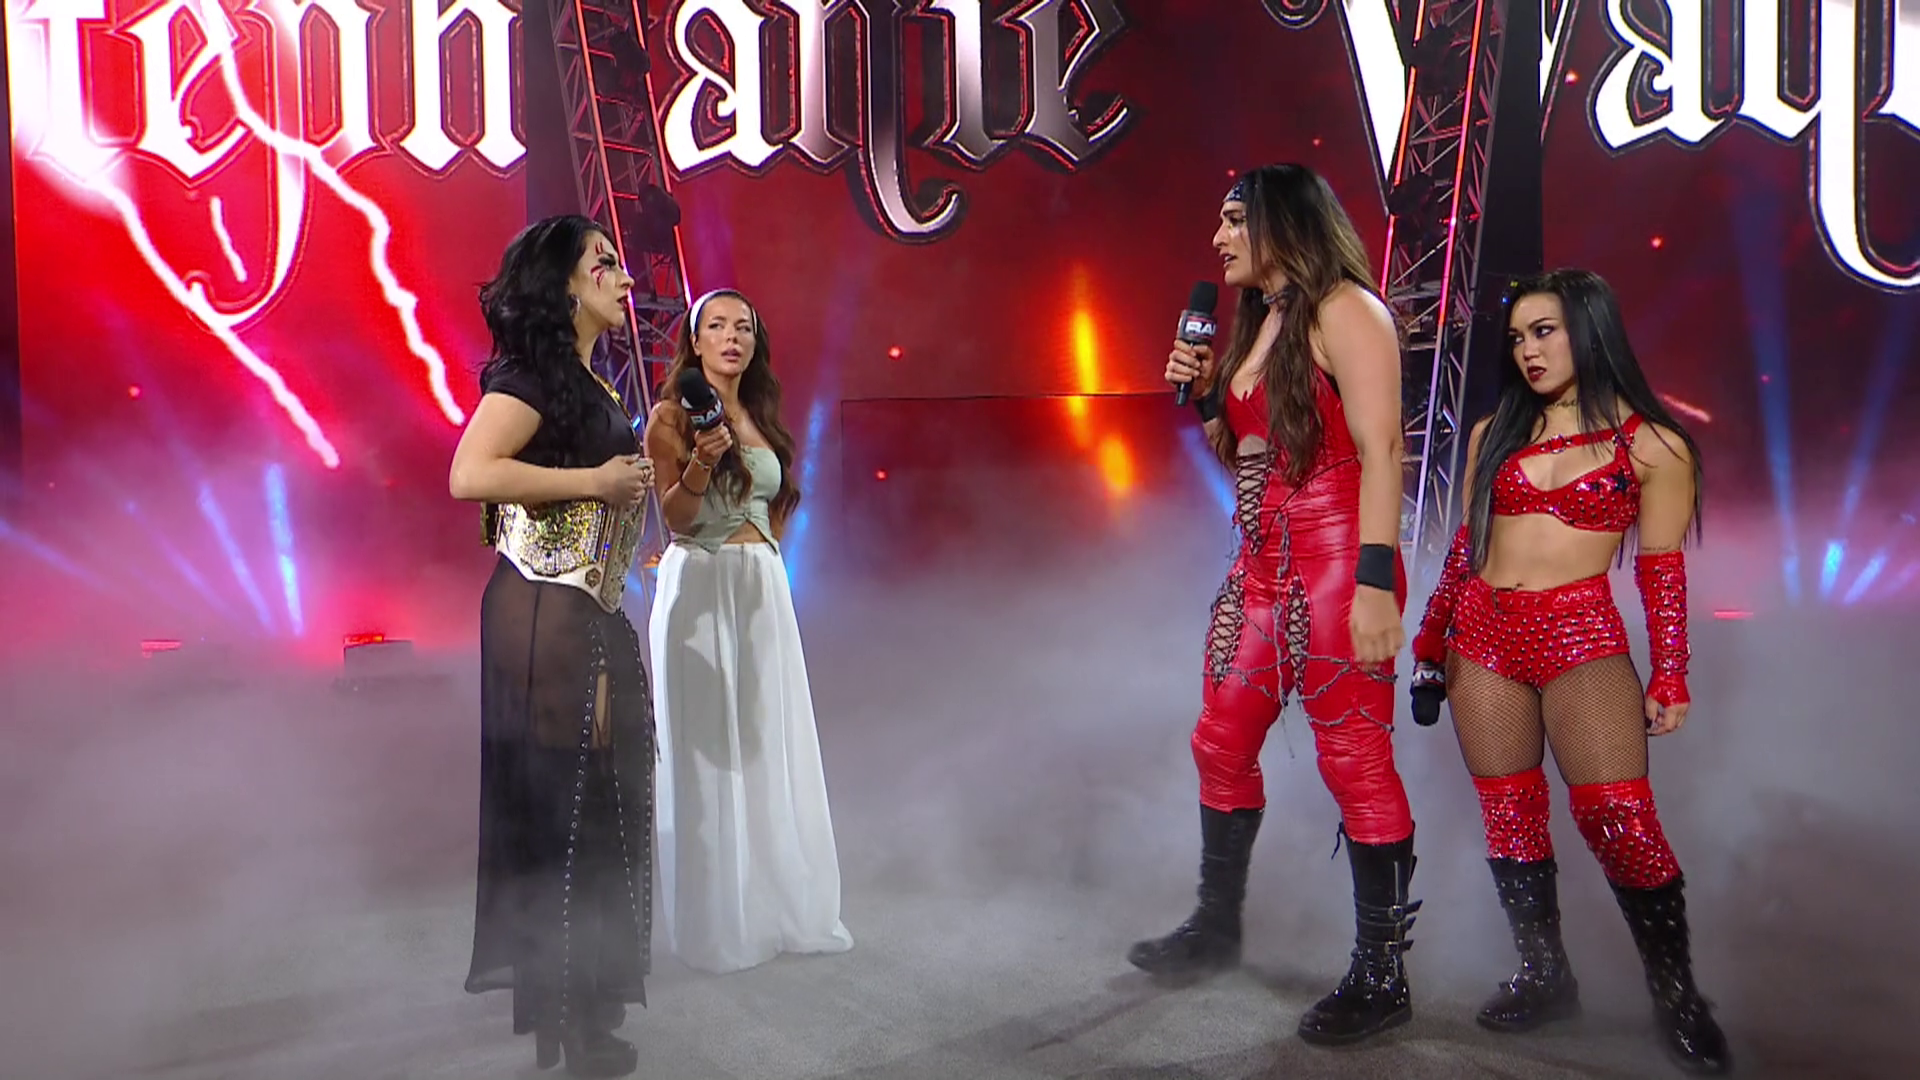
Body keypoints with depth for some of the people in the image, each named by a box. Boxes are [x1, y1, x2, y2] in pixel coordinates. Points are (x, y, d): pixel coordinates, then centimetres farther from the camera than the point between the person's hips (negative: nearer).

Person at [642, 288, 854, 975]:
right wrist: (699, 465, -27)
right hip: (699, 588, -6)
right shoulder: (672, 416, -3)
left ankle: (779, 905, 17)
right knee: (710, 750, -3)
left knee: (770, 745, 7)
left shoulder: (760, 417, 15)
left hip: (763, 589, 6)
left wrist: (766, 558, 14)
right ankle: (717, 923, 7)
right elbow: (674, 515, -11)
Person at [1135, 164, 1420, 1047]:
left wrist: (1377, 581, -23)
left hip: (1336, 570, -9)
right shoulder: (1259, 321, 19)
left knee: (1355, 761, -4)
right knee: (1220, 744, 14)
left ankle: (1381, 977, 8)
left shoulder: (1344, 311, -7)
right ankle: (1216, 927, 31)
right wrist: (1203, 395, 7)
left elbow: (1381, 449, -16)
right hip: (1261, 569, 9)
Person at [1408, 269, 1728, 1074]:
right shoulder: (1495, 432, 11)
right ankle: (1543, 975, 19)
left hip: (1583, 638, -4)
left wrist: (1670, 677, -2)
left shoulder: (1651, 445, 0)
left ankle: (1676, 994, 7)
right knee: (1509, 815, 5)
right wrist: (1432, 638, 15)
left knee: (1619, 819, -12)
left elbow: (1663, 568, 1)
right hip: (1483, 634, 4)